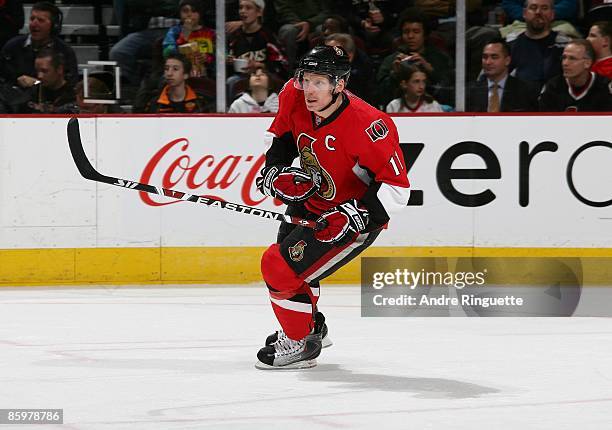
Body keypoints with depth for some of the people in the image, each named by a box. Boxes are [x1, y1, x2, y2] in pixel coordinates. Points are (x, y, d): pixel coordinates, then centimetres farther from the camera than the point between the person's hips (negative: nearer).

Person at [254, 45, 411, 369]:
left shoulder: (365, 125, -34)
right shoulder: (294, 97, -14)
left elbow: (396, 186, -29)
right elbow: (280, 135, 9)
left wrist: (356, 215, -36)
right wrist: (275, 170, -7)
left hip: (353, 217, -8)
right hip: (310, 202, 8)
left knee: (280, 268, -16)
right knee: (286, 256, 27)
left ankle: (299, 344, 5)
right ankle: (311, 325, 54)